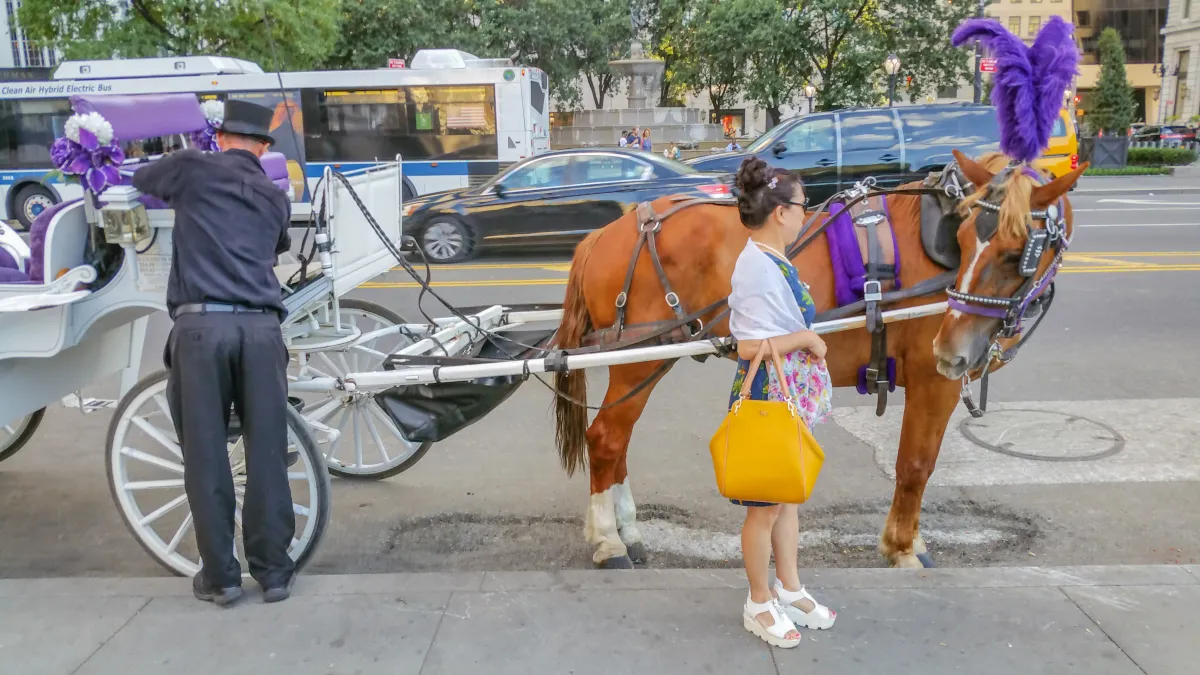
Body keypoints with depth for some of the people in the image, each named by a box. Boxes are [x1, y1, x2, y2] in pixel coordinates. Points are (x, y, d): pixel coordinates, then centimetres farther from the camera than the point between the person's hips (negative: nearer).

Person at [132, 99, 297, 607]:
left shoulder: (193, 168, 12)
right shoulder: (275, 197, 19)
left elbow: (141, 180, 31)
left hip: (200, 324, -2)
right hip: (260, 326, 2)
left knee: (205, 454, 5)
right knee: (266, 452, 7)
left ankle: (220, 575, 12)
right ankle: (273, 570, 14)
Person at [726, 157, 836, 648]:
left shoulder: (774, 261, 6)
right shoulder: (757, 268, -23)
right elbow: (750, 346, -28)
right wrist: (808, 338, -19)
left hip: (792, 400, 10)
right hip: (767, 401, -10)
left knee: (788, 495, 21)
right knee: (765, 505, 7)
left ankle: (789, 590, 38)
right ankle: (759, 605, 25)